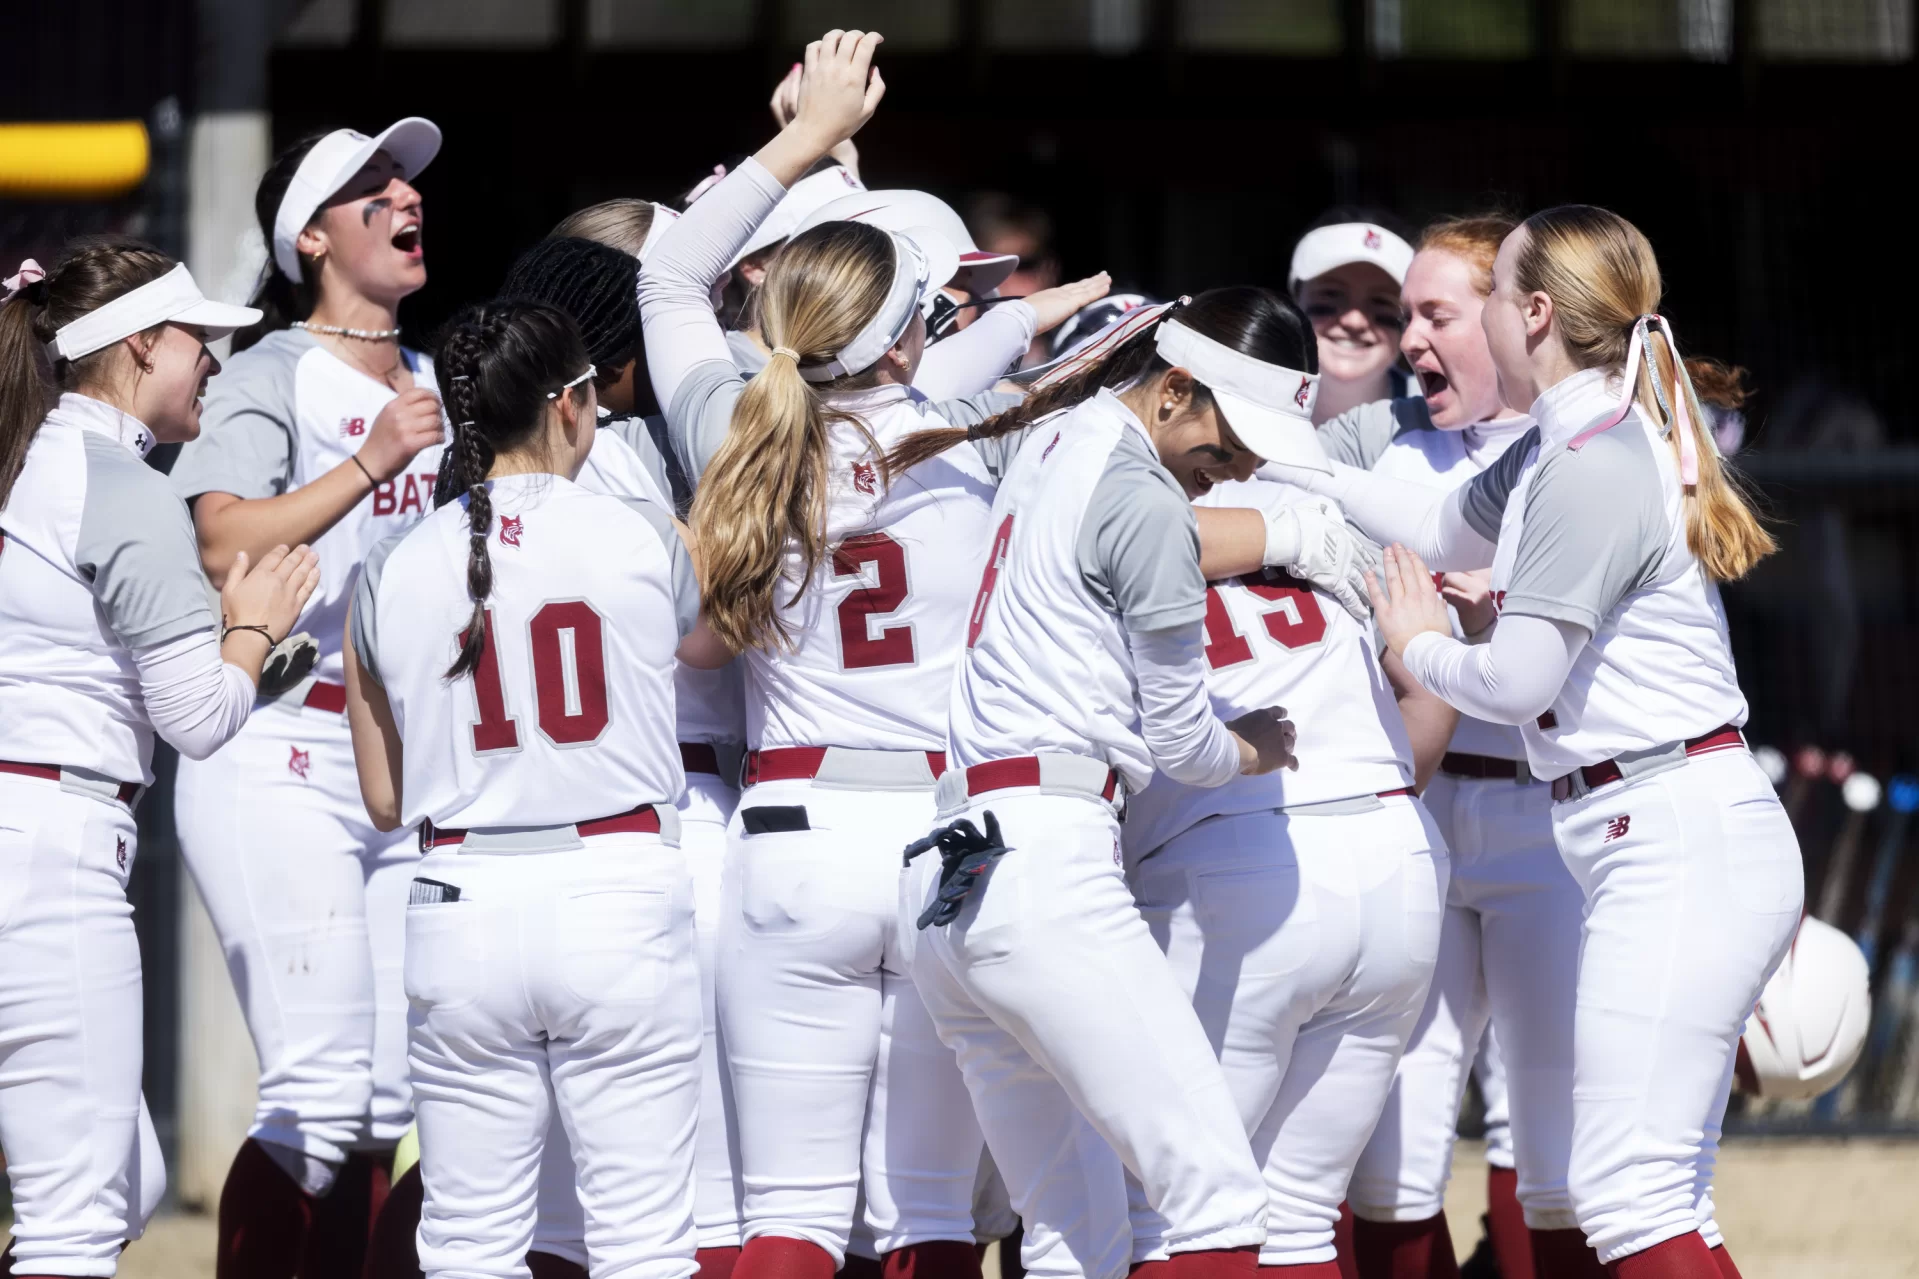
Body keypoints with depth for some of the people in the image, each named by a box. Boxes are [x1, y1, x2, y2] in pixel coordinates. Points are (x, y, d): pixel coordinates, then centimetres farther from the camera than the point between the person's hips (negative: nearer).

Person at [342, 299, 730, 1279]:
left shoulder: (392, 573, 3)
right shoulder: (643, 538, -1)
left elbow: (384, 801, 10)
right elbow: (712, 643, 22)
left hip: (464, 907, 2)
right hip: (621, 897, -2)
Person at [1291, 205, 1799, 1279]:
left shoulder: (1593, 470, -15)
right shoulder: (1558, 452, 16)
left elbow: (1518, 680, -16)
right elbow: (1441, 527, 32)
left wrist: (1421, 648, 4)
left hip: (1682, 845, -10)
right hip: (1660, 840, 10)